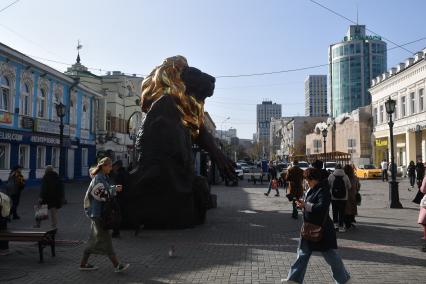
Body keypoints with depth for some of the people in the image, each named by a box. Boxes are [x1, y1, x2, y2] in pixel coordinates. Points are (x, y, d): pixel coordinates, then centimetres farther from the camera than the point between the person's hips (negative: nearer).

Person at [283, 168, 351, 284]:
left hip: (321, 229, -9)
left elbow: (322, 207, -30)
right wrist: (303, 204, -1)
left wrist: (306, 205, -27)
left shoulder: (323, 191, -18)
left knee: (330, 255, 5)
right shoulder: (311, 190, 9)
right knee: (303, 253, 13)